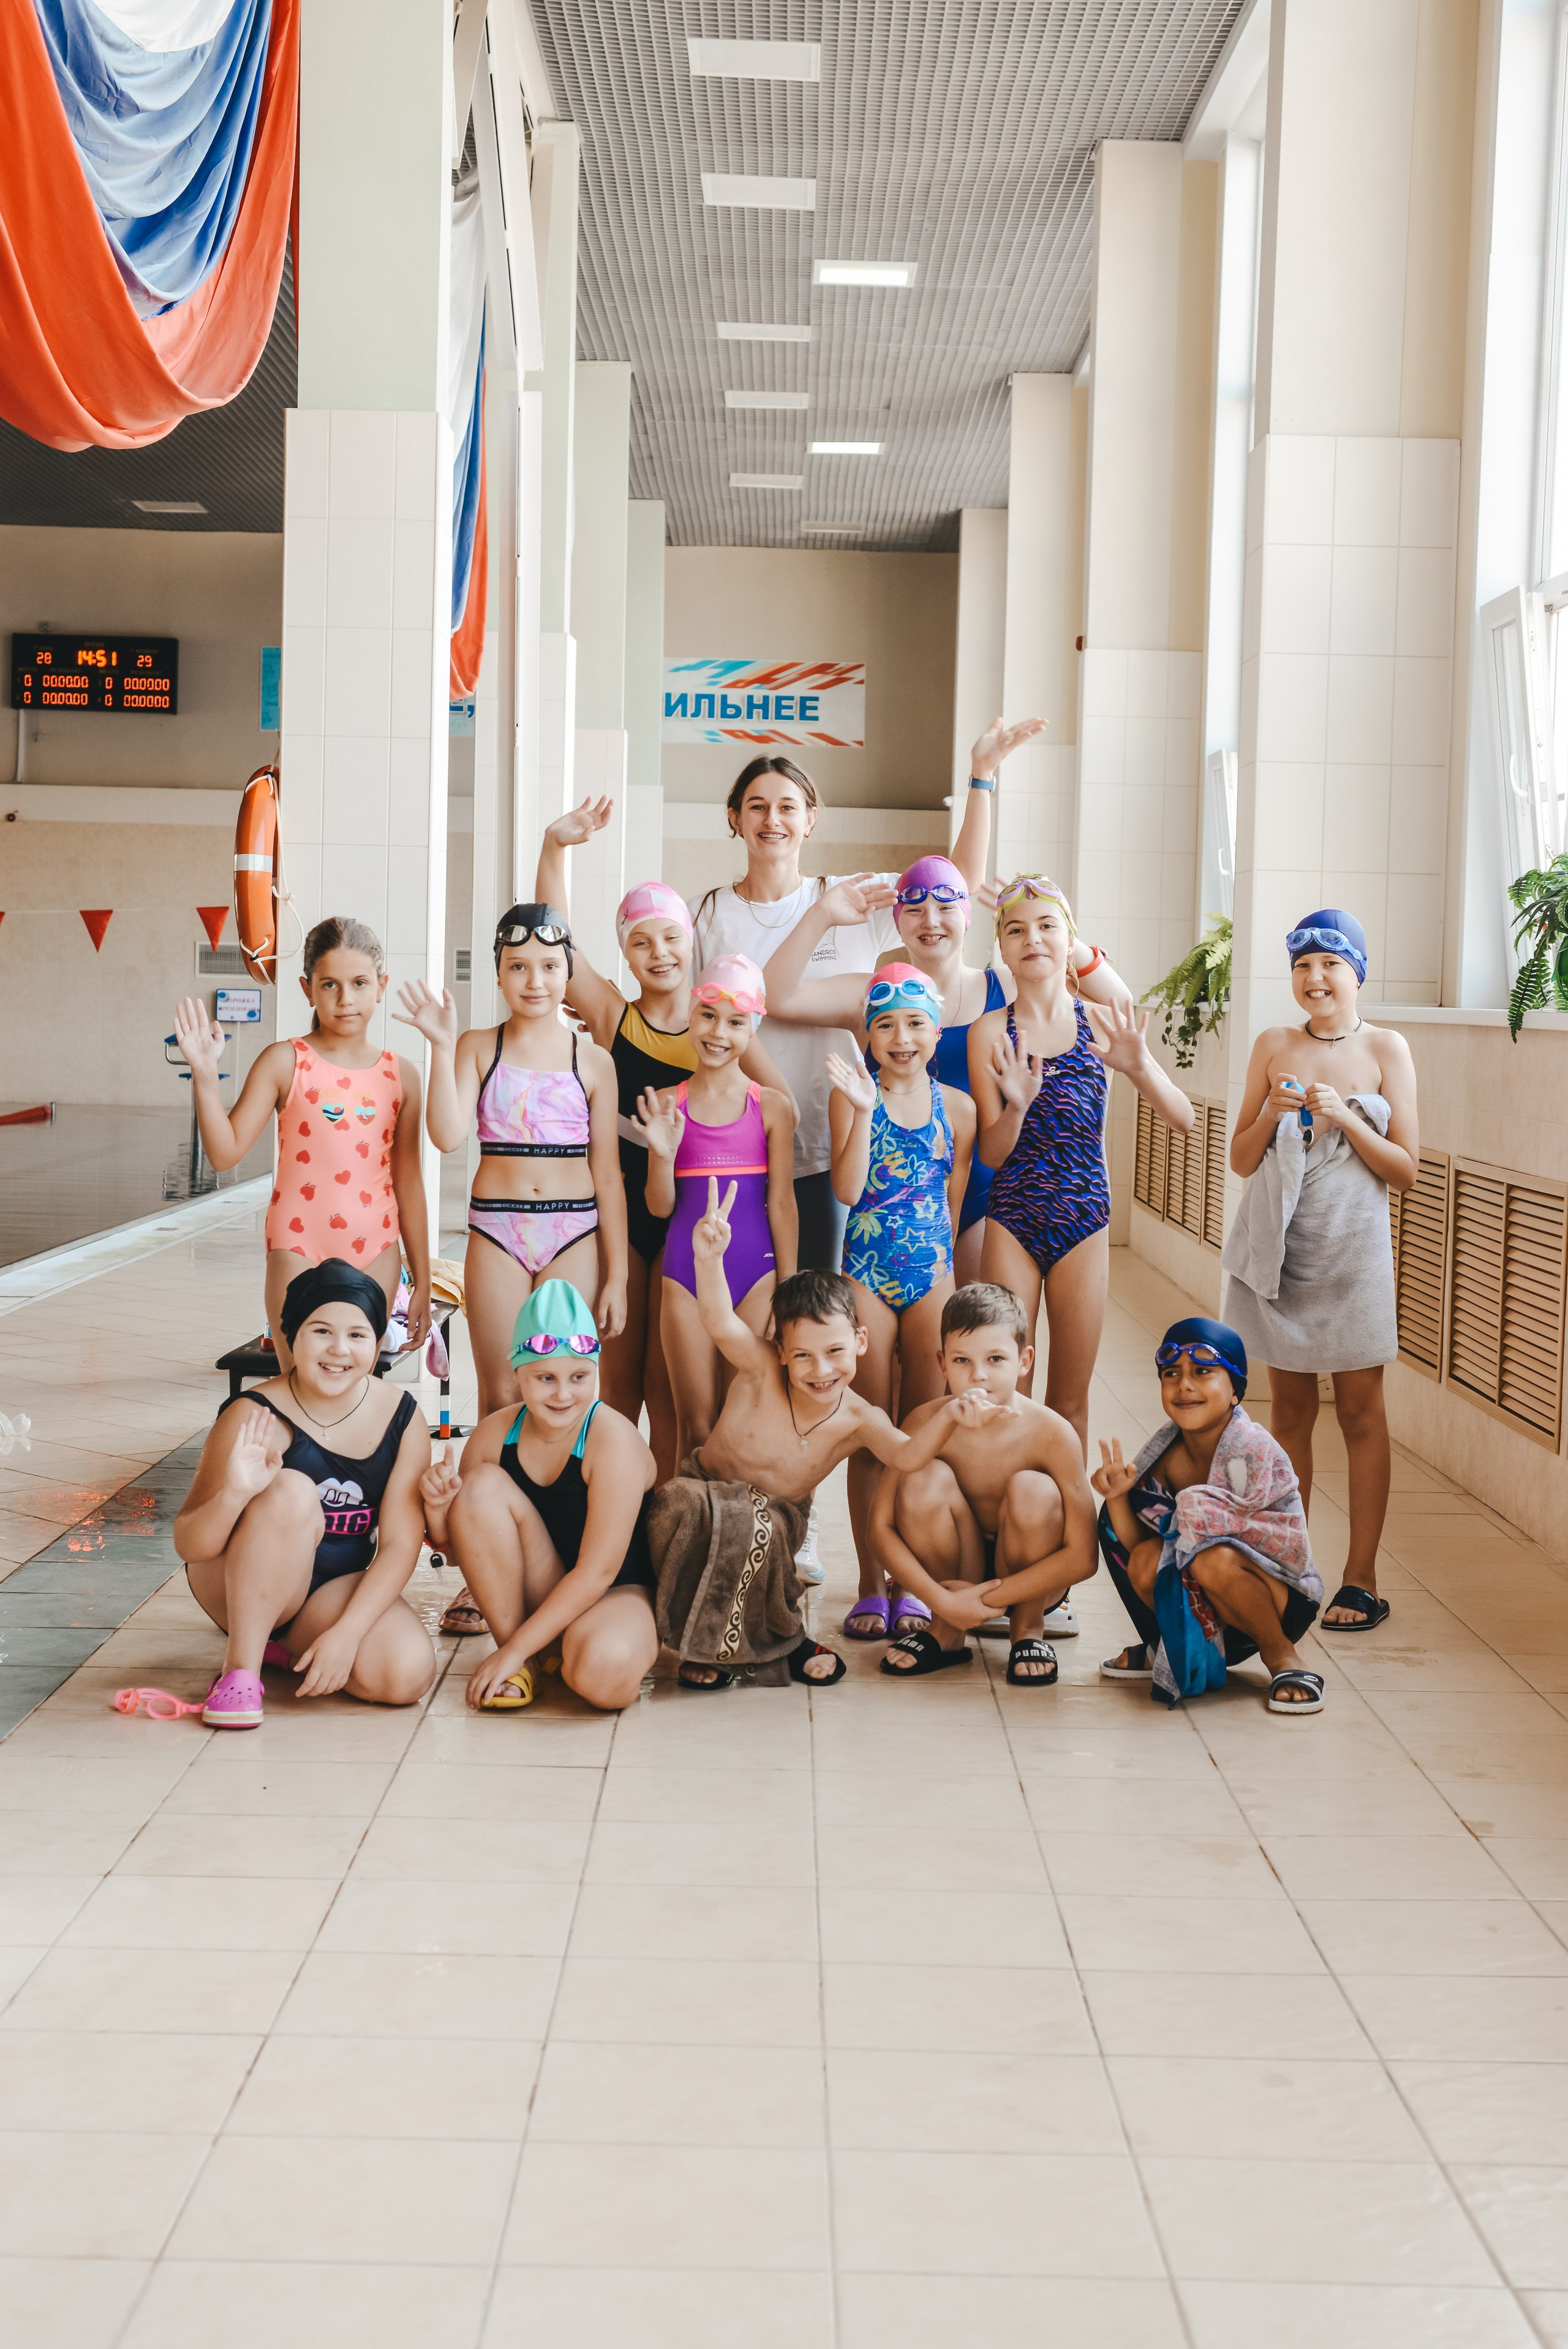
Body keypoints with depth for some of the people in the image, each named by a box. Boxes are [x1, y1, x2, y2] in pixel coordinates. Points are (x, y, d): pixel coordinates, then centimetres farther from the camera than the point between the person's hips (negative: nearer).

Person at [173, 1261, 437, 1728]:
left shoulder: (402, 1417, -8)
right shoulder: (254, 1418, -19)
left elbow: (400, 1544, -9)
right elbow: (189, 1546, -20)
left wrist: (345, 1633, -22)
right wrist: (234, 1494, -42)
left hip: (336, 1591, 4)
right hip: (238, 1591, -4)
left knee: (408, 1674, -26)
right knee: (292, 1491, -33)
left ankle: (286, 1645, 5)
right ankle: (241, 1667, -22)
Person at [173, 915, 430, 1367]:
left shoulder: (401, 1075, 5)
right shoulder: (285, 1063, -4)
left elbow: (408, 1183, 9)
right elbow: (225, 1152, -8)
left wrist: (422, 1282, 11)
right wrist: (205, 1074, -21)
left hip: (375, 1252, 3)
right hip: (300, 1249, -3)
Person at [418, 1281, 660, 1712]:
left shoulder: (613, 1439, -21)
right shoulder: (494, 1435, -6)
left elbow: (598, 1571, -23)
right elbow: (457, 1549, 5)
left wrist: (515, 1650, -23)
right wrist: (438, 1507, -18)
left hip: (620, 1592, -5)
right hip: (540, 1594, 5)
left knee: (604, 1675, -39)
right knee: (481, 1483, -18)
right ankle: (514, 1653, -10)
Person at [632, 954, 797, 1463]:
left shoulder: (772, 1107, 1)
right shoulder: (666, 1104, 3)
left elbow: (781, 1203, 2)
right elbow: (660, 1206, 3)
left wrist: (788, 1291, 0)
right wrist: (663, 1152, -16)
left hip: (755, 1272, -1)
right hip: (687, 1271, 1)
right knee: (695, 1429, 5)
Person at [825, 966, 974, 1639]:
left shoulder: (957, 1107, 5)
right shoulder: (851, 1095, -2)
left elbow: (956, 1202, 10)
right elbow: (848, 1189, -13)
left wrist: (960, 1291, 7)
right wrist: (864, 1109, -19)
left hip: (934, 1274, 2)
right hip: (867, 1274, -2)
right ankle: (870, 1584, 13)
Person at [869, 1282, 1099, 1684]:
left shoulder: (1050, 1433, -23)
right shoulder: (925, 1424, -16)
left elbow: (1082, 1558, -24)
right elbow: (881, 1527, -14)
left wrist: (984, 1598, -24)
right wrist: (943, 1601, -25)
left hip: (1029, 1578, -1)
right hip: (958, 1574, 2)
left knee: (1032, 1490, -31)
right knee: (926, 1478, -25)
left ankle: (1028, 1628, -2)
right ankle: (946, 1632, -3)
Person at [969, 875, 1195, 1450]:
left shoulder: (1105, 1025, 0)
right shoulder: (990, 1031, -2)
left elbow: (1183, 1119, -3)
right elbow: (990, 1154, -5)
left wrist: (1138, 1066, -21)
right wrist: (1017, 1107, -26)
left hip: (1084, 1224, 1)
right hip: (1013, 1223, -1)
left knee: (1070, 1402, 9)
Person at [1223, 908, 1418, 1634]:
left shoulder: (1386, 1050, 0)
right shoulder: (1273, 1047, 7)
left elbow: (1406, 1169, -2)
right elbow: (1241, 1160, 8)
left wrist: (1344, 1118, -15)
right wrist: (1269, 1114, -10)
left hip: (1351, 1250, -2)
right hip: (1279, 1248, 3)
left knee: (1359, 1410, 1)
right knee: (1288, 1407, 8)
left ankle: (1360, 1578, 7)